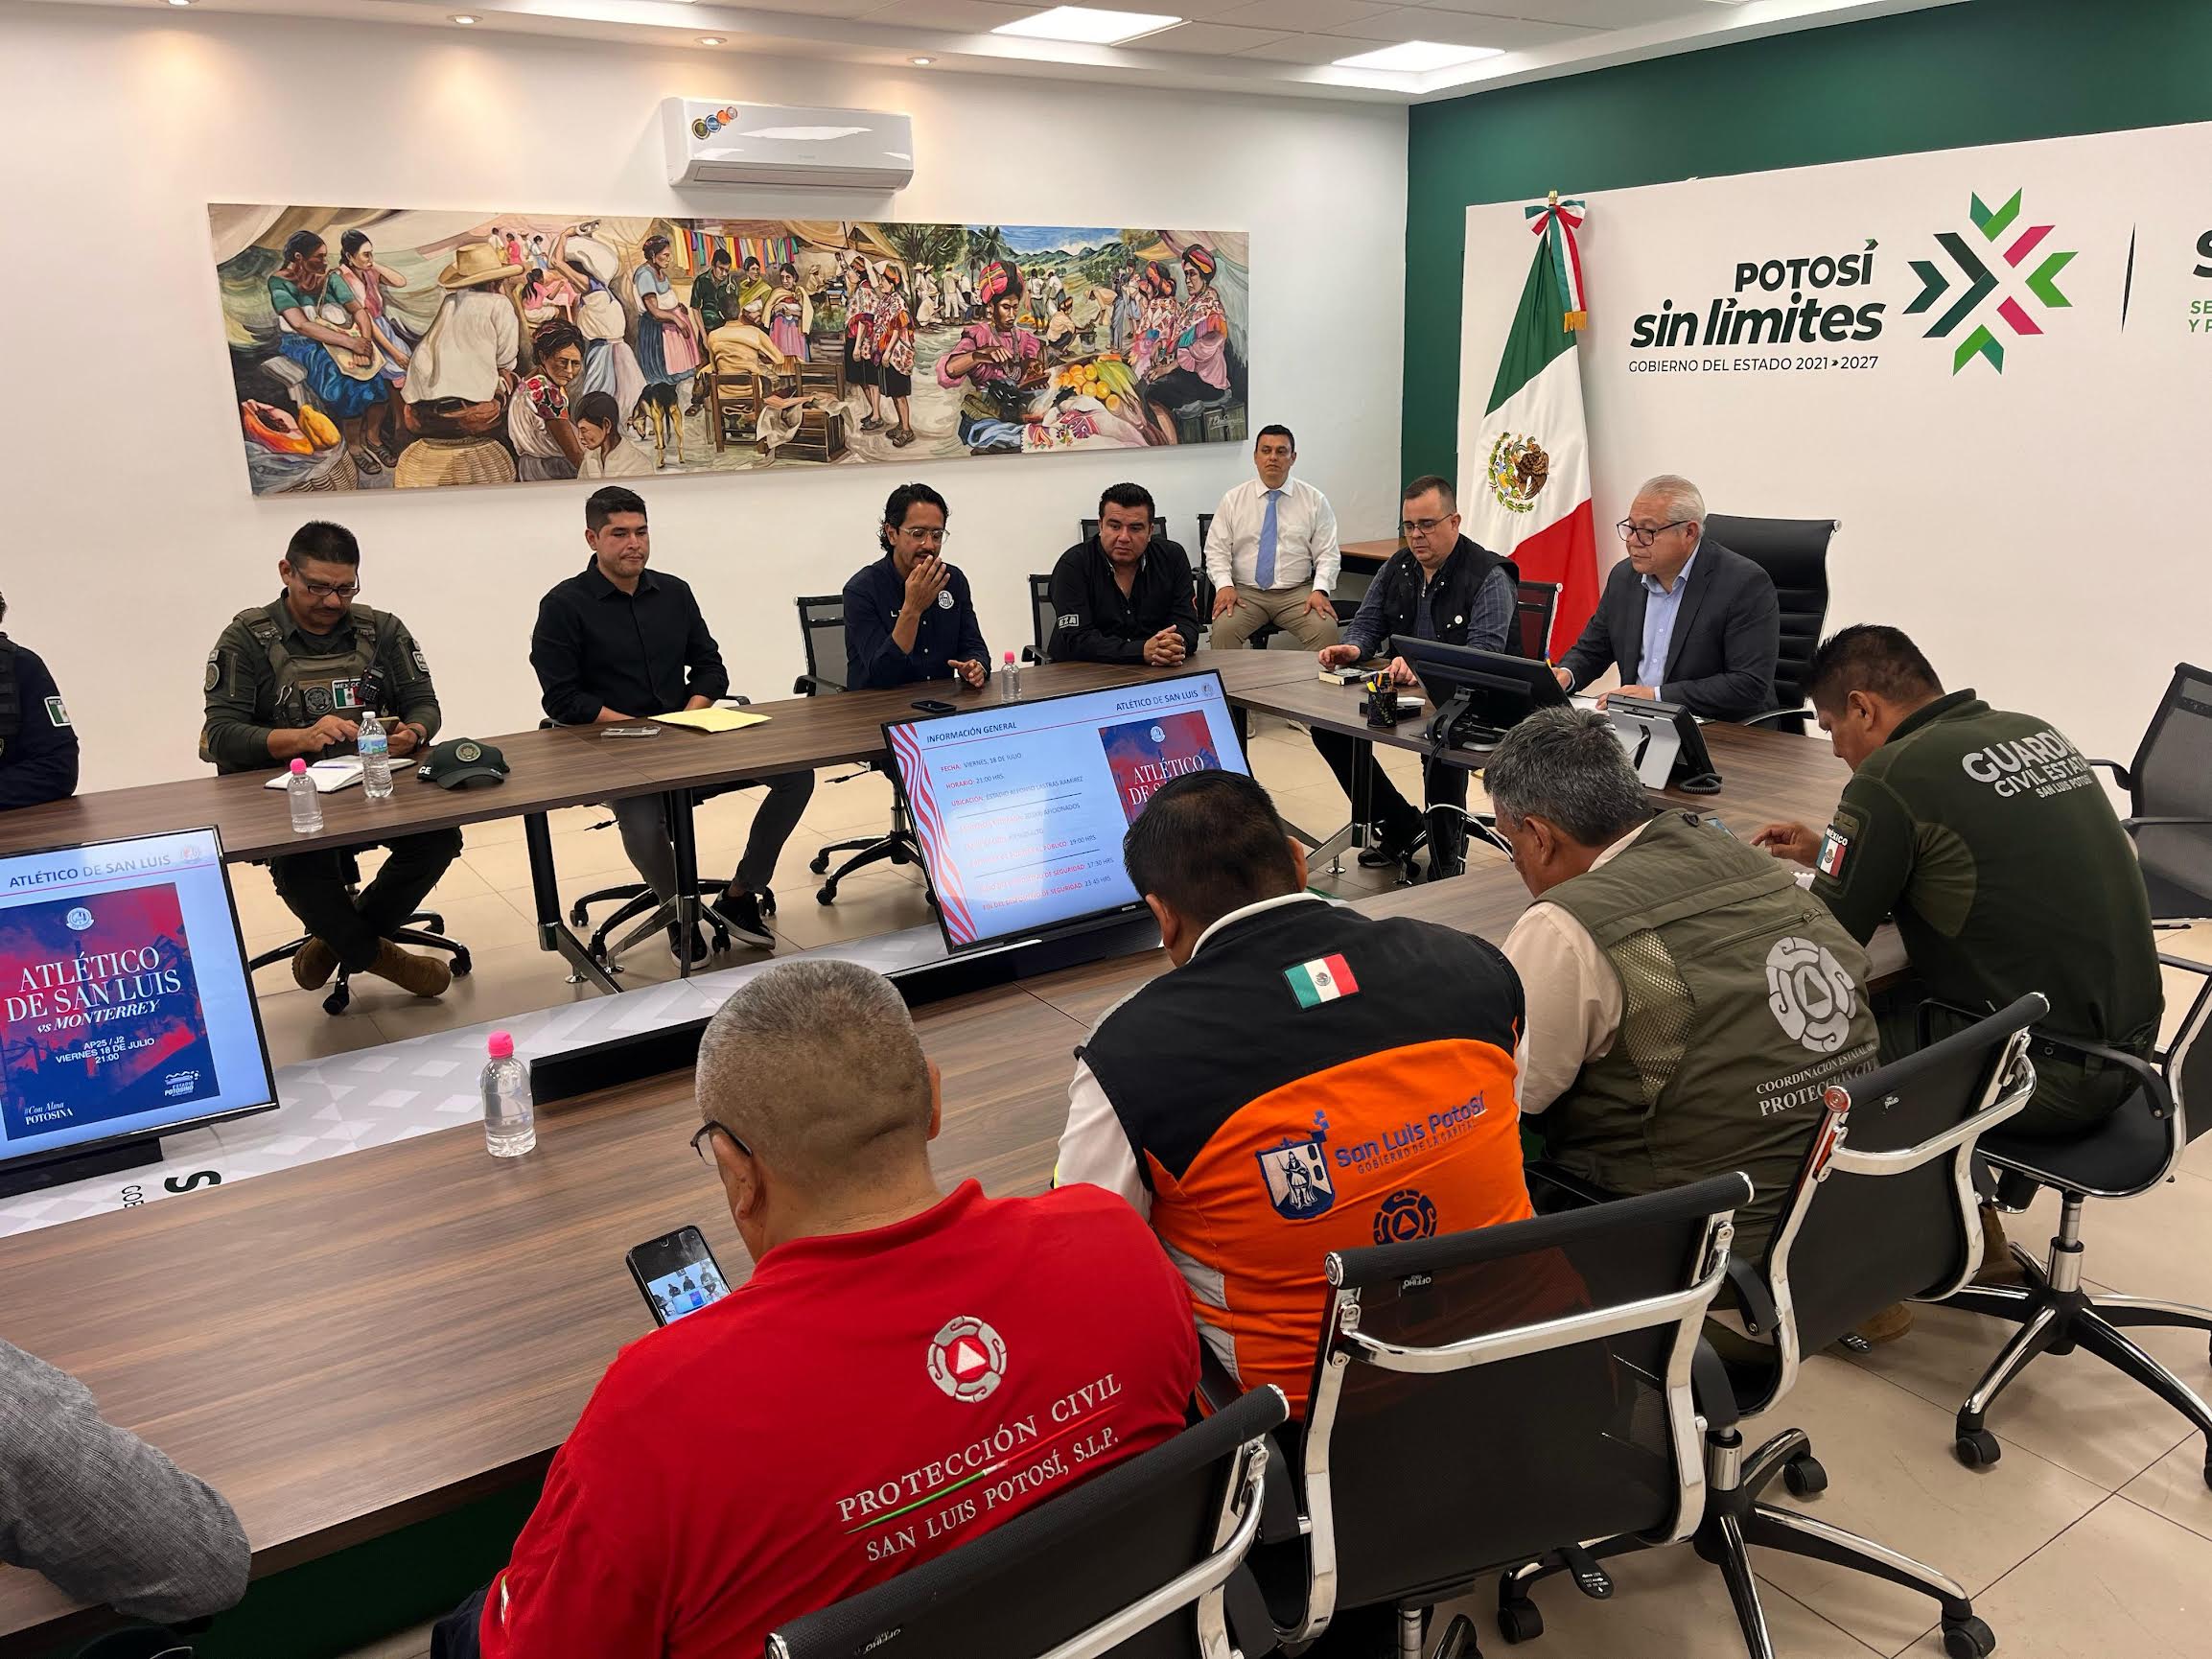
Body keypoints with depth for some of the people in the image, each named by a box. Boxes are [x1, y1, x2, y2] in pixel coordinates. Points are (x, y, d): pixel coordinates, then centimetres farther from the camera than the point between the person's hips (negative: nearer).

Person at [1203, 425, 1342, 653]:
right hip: (1245, 591, 0)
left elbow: (1327, 554, 4)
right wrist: (1224, 585, -13)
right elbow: (1216, 550, 5)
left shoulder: (1314, 500, 7)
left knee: (1326, 628, -29)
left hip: (1297, 593, 0)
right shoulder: (1233, 499, 7)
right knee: (1224, 627, -31)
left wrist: (1320, 590, -13)